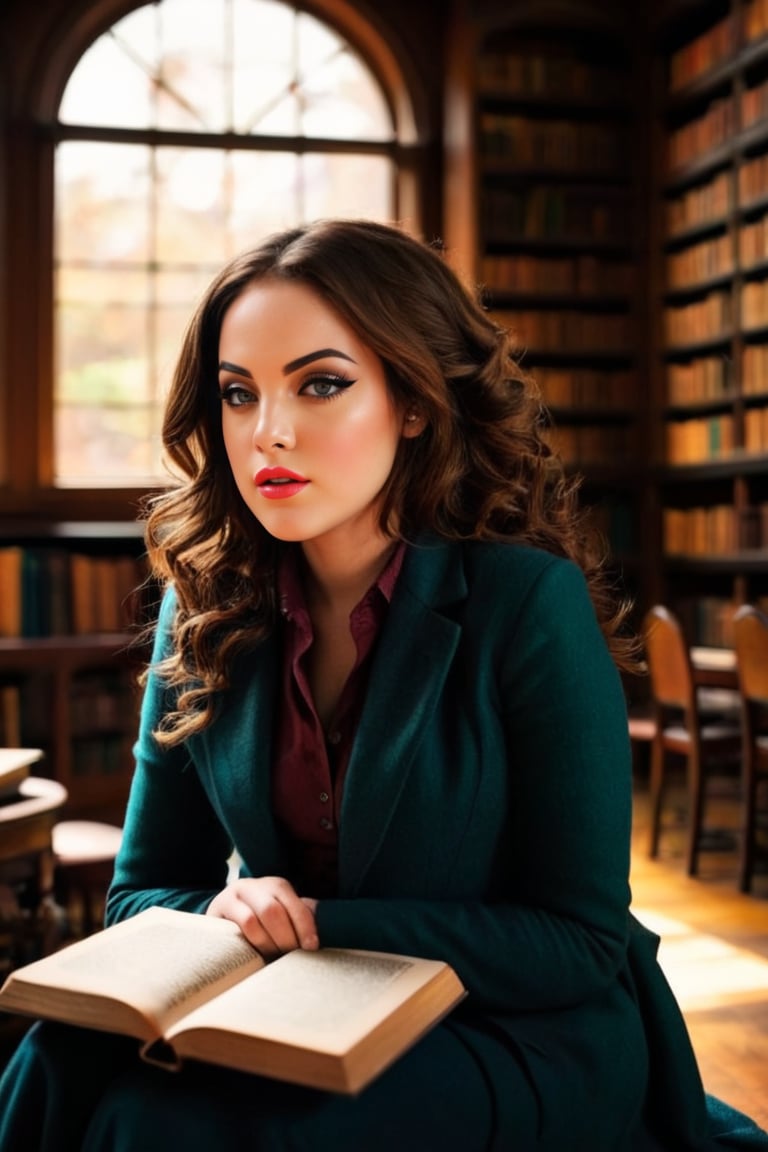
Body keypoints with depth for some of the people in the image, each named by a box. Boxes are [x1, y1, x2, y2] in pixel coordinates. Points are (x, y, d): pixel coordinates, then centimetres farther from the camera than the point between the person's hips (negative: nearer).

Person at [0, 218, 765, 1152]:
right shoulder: (207, 610, -2)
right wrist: (228, 911, -19)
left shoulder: (528, 603, -16)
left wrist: (321, 925, -20)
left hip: (522, 1040, -3)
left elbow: (579, 941, -13)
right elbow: (141, 890, 4)